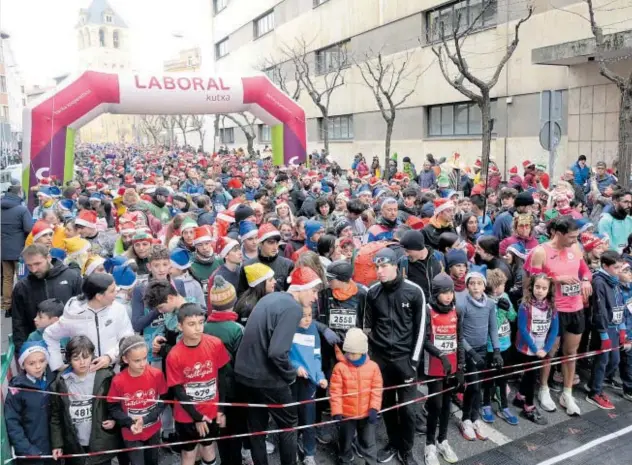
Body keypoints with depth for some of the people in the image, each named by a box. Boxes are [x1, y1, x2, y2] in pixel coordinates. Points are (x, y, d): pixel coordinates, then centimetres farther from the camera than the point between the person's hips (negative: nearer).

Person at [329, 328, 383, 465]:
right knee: (345, 442, 18)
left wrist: (374, 408, -12)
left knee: (369, 442, 12)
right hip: (346, 414, 0)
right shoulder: (340, 367, -12)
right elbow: (335, 392, -12)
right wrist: (336, 412, -16)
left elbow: (377, 389, -4)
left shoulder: (373, 366, -6)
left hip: (367, 413, 1)